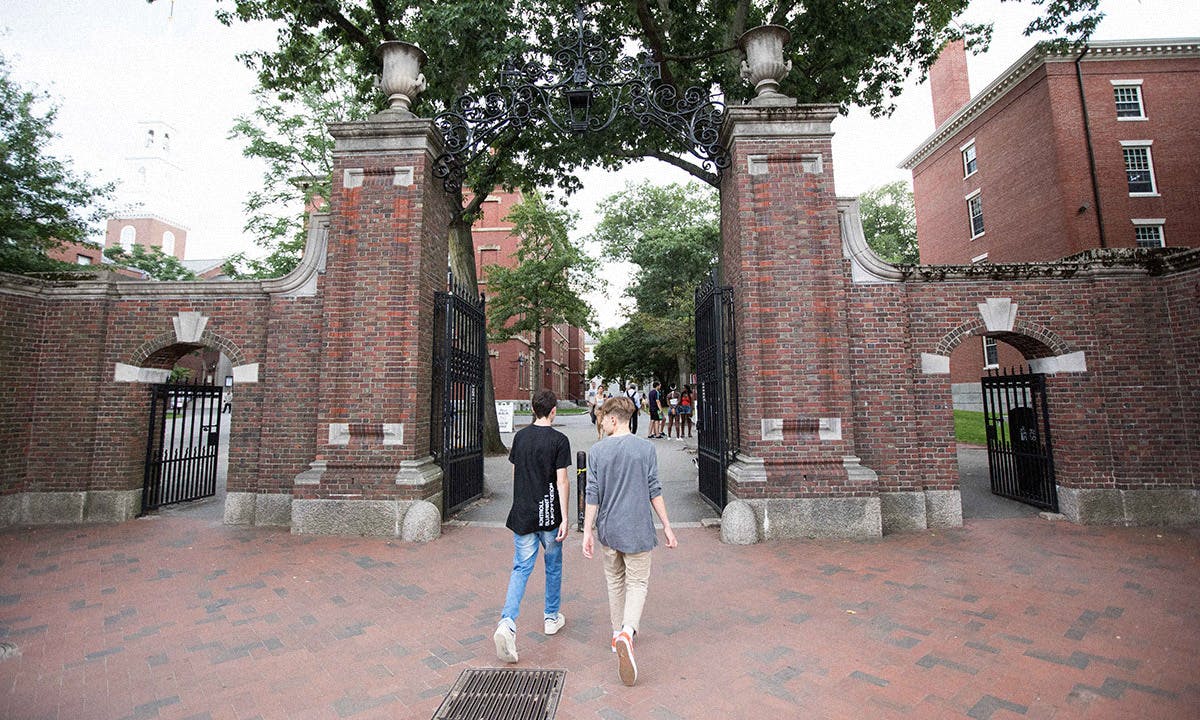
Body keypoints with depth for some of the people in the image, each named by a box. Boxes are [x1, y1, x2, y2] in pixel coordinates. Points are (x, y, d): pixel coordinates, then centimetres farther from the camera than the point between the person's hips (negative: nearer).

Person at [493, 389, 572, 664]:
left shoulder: (520, 436, 2)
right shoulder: (559, 440, -12)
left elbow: (515, 474, 10)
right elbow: (561, 481, -14)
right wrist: (564, 518, -10)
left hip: (522, 514, 3)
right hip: (549, 515, -3)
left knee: (520, 568, 7)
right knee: (553, 566, 17)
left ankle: (507, 622, -9)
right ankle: (552, 618, 32)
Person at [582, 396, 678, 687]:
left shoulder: (598, 450, -5)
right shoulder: (646, 449, -8)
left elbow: (592, 494, -5)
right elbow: (654, 491, -6)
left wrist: (588, 531, 1)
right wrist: (667, 526, 2)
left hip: (608, 529, 2)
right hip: (637, 530, -2)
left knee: (615, 581, 20)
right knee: (637, 583, 8)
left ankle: (618, 634, 33)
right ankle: (627, 632, -15)